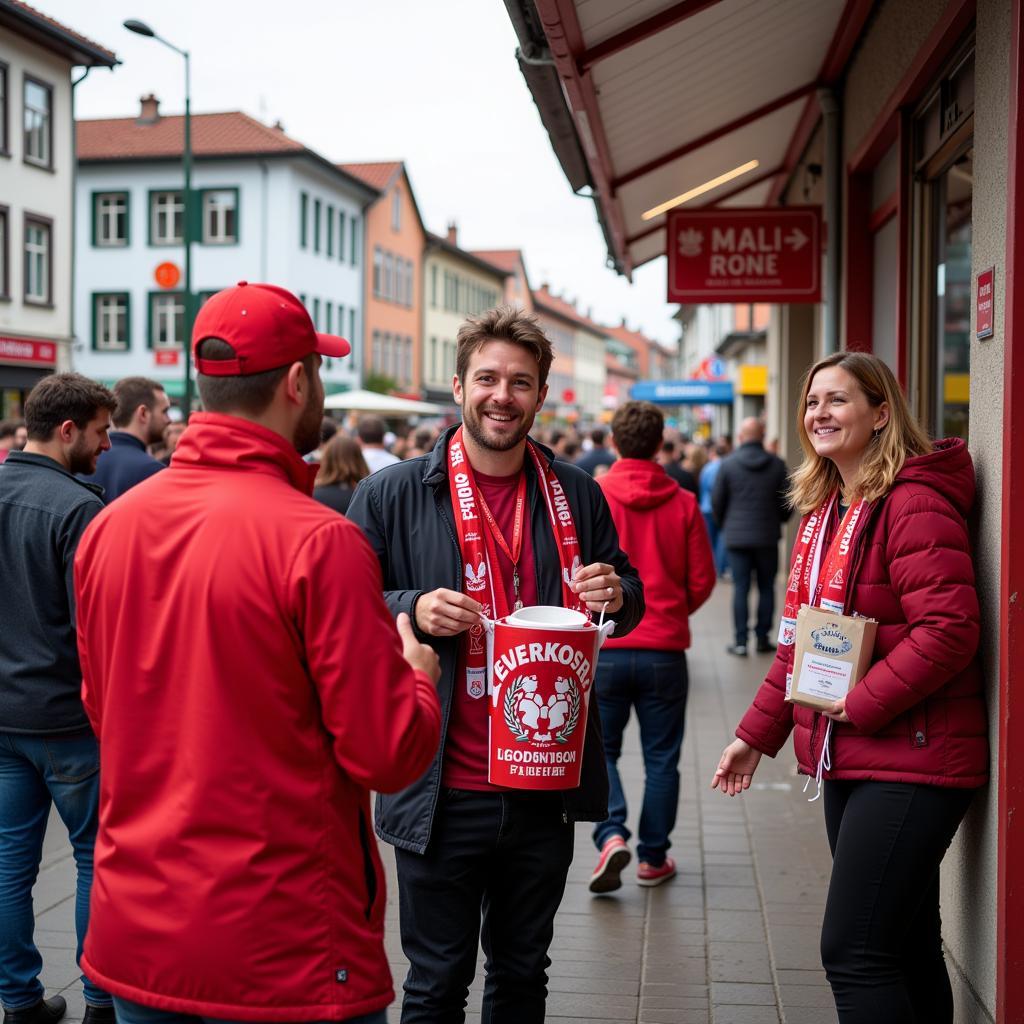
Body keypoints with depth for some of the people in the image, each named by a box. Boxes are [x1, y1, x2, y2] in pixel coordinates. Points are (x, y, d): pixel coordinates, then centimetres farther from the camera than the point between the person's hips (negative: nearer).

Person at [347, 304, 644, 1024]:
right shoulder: (392, 495, -6)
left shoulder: (578, 495, 4)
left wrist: (617, 595, -9)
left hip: (545, 791, 3)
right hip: (442, 793, -3)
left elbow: (628, 596, 14)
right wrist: (412, 610, -21)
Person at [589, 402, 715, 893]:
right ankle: (653, 857, 18)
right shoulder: (683, 503, -3)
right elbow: (702, 580, 1)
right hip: (664, 649, 1)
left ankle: (611, 836, -6)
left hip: (604, 646, -1)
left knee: (600, 750, 12)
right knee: (660, 758, 12)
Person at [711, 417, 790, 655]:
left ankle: (741, 641, 1)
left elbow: (717, 501, 0)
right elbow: (787, 502, 4)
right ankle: (763, 639, 9)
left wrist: (723, 524, 18)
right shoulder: (777, 465, -1)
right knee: (766, 587, 8)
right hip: (768, 537, 1)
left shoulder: (728, 464, -5)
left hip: (736, 535, -1)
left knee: (740, 588, 2)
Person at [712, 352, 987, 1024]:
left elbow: (948, 629, -23)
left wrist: (855, 707, -19)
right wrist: (757, 735, 16)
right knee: (906, 949, 16)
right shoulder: (823, 511, 15)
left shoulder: (914, 503, -14)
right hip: (849, 763, 9)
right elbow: (800, 641, 19)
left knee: (854, 953, -9)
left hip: (909, 761, -9)